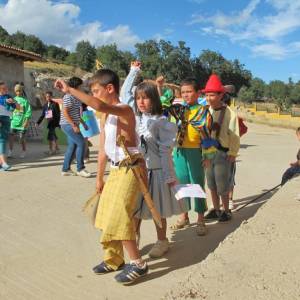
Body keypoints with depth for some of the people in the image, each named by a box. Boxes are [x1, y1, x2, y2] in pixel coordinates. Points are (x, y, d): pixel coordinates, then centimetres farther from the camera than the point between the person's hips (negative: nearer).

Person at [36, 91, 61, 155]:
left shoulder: (55, 104, -5)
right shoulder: (45, 105, 12)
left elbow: (58, 114, -7)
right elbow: (42, 115, 13)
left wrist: (59, 123, -12)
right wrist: (38, 122, 3)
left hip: (53, 122, -6)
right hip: (49, 122, 6)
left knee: (50, 136, -13)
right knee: (53, 136, 13)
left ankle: (52, 149, -7)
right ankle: (56, 148, 25)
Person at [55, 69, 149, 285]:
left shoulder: (124, 110, -16)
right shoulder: (105, 117, 13)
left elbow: (98, 105, -38)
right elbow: (103, 149, 17)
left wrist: (70, 90, -31)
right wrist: (99, 177, 21)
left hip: (130, 168, -9)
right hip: (115, 169, 10)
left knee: (119, 217, -13)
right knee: (108, 216, 14)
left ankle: (138, 264, 1)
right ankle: (114, 260, 29)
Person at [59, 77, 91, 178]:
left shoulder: (75, 97, 17)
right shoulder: (68, 97, -13)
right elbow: (65, 112, -20)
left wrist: (83, 123, 23)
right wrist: (74, 125, -23)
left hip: (72, 125, 10)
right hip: (68, 125, -10)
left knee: (72, 146, 9)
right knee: (81, 143, -12)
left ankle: (66, 169, 15)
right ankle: (80, 169, -5)